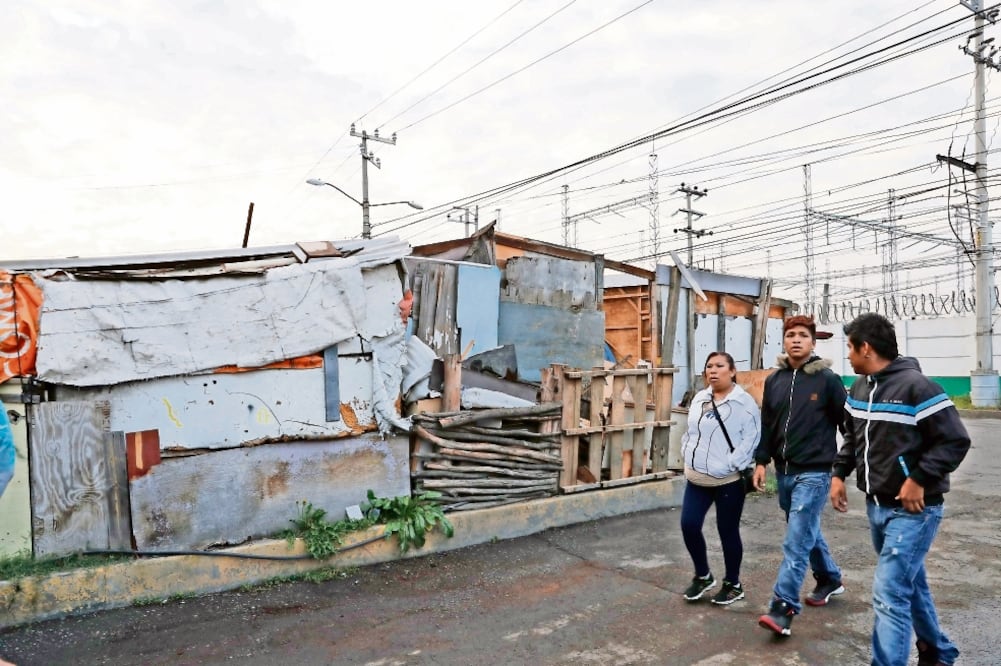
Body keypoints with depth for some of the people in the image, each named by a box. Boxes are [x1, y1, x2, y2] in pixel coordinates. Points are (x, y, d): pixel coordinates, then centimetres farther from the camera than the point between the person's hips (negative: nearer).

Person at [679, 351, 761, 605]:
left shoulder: (744, 402, -11)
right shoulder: (699, 399, 10)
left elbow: (751, 439, -16)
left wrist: (730, 465, -20)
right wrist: (688, 456, 7)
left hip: (728, 481, -6)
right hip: (696, 479, 6)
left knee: (728, 532, 6)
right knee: (689, 526, 3)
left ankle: (733, 584, 26)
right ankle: (703, 576, 26)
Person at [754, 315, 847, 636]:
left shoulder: (827, 380, -8)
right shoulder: (774, 380, 7)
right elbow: (767, 424, 12)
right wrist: (761, 461, 7)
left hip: (814, 472, -6)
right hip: (784, 471, 6)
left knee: (797, 540, -9)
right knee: (806, 532, 20)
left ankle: (783, 608, -8)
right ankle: (830, 579, 42)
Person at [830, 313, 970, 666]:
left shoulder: (915, 386, -18)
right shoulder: (859, 388, 7)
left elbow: (955, 441, -16)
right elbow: (853, 438, 20)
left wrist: (919, 479, -20)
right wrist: (839, 474, 9)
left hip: (912, 510, -8)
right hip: (876, 506, 8)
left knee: (889, 592, -9)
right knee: (910, 583, 22)